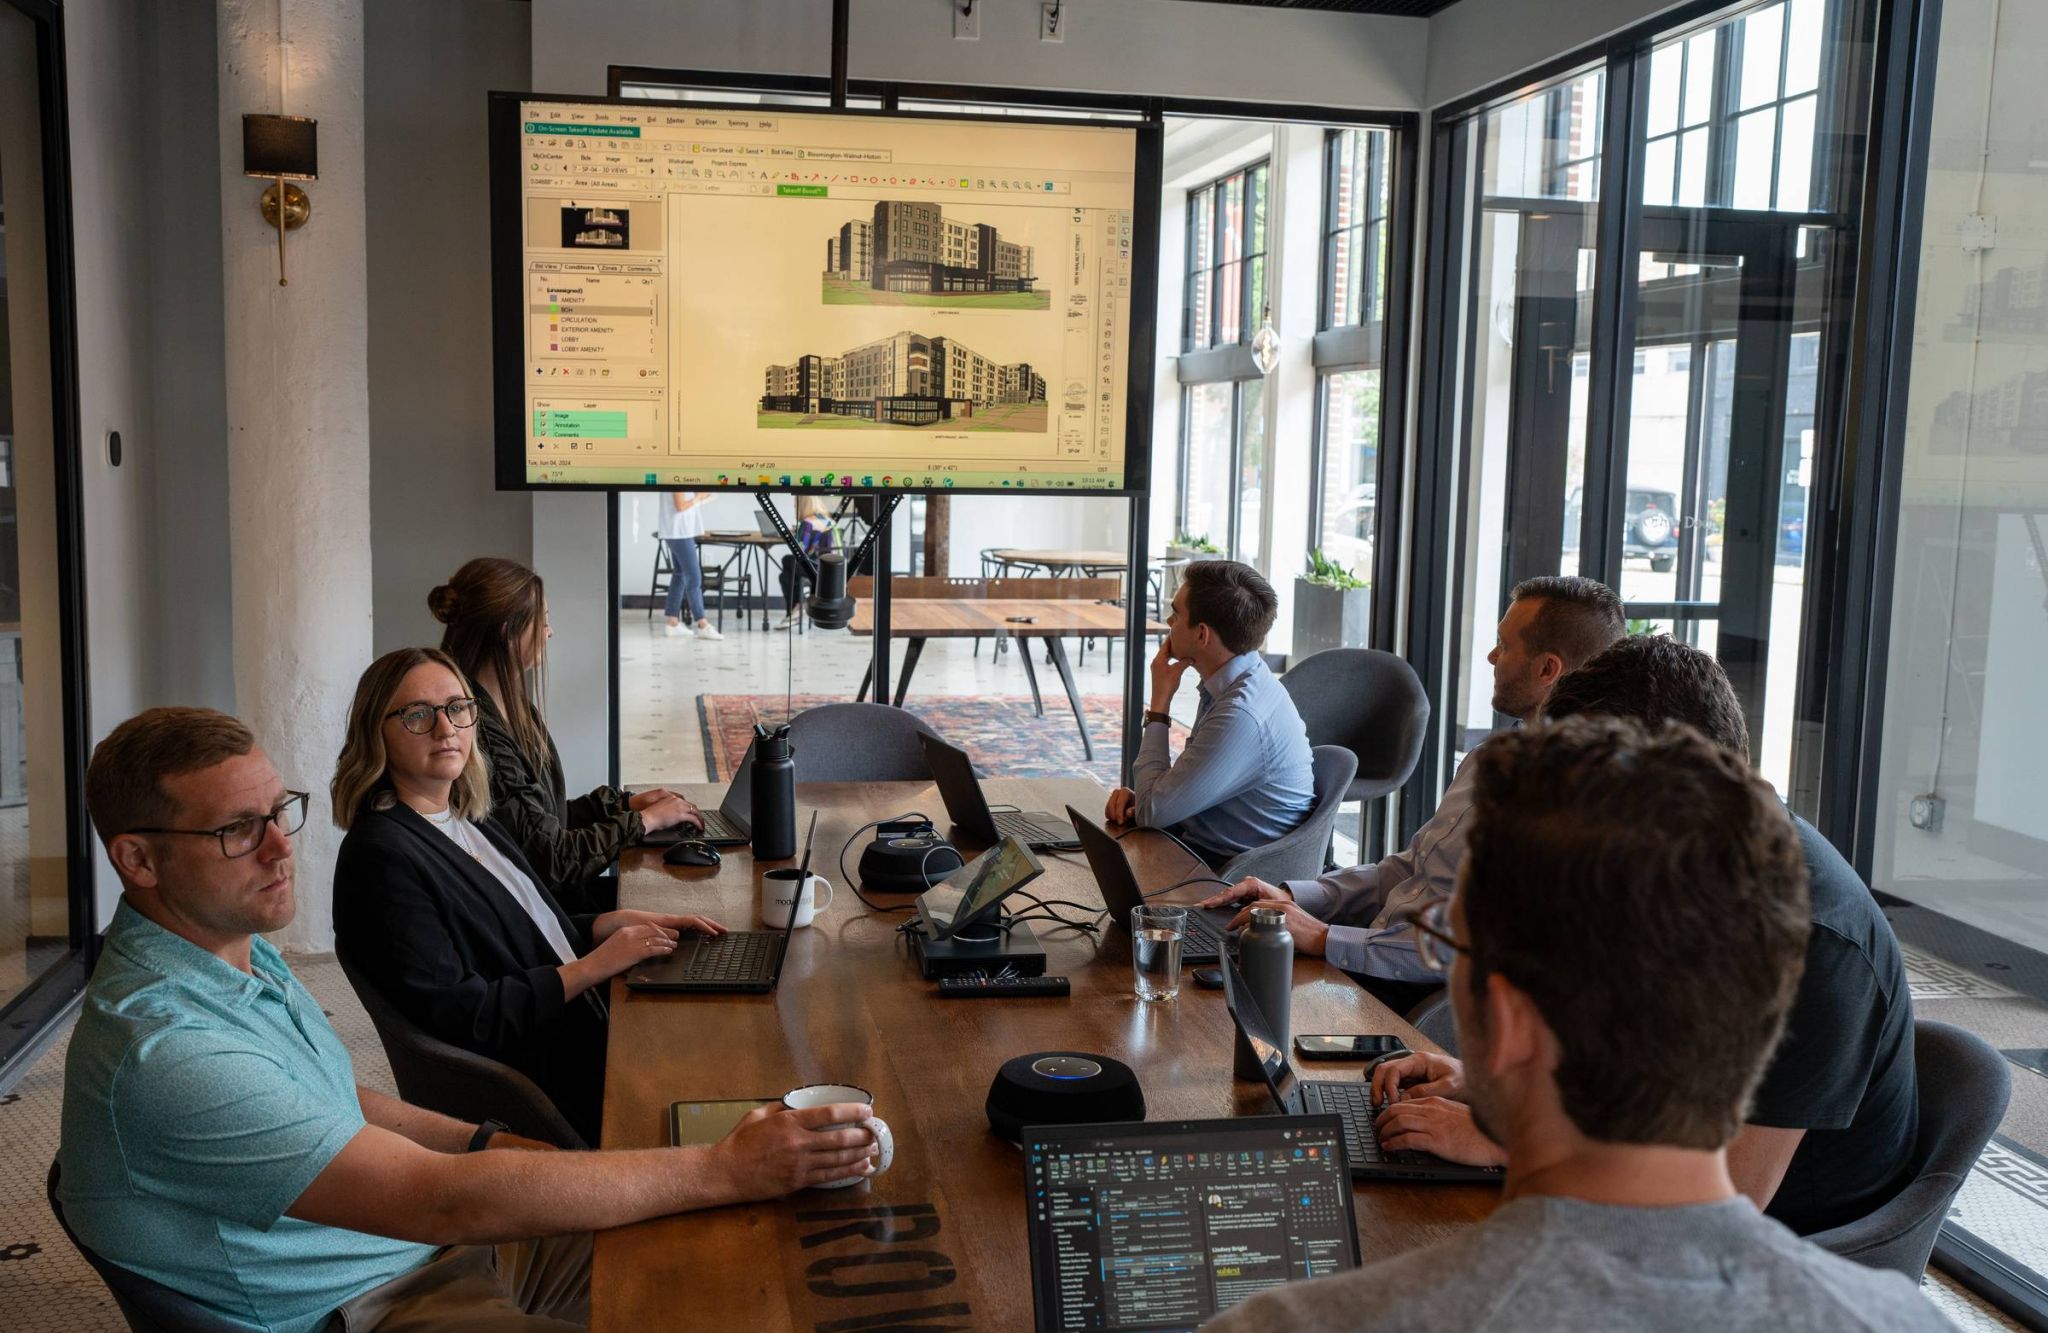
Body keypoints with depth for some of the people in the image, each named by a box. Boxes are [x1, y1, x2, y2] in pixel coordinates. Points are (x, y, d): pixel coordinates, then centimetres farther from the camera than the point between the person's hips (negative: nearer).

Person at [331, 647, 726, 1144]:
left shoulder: (465, 819, 12)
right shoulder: (381, 855, -15)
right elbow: (457, 1018, -20)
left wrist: (615, 924, 3)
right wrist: (592, 967, -15)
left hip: (587, 1038, 8)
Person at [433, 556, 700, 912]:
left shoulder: (514, 708, 8)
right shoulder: (478, 732, -23)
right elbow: (550, 858, -19)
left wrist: (626, 801, 6)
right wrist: (644, 820, -9)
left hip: (554, 893, 9)